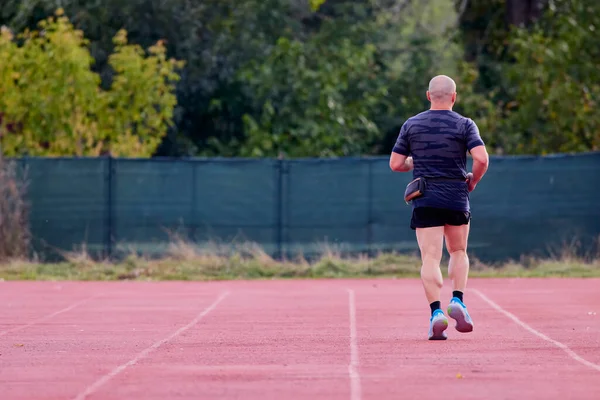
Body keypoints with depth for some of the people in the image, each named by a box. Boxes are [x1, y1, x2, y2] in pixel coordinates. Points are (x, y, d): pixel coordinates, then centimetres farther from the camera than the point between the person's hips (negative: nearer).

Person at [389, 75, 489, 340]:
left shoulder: (411, 125, 4)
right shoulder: (465, 125, -2)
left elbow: (395, 164, 4)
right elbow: (482, 159, -14)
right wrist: (473, 181, 4)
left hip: (425, 201, 0)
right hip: (457, 199, 0)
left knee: (430, 258, -4)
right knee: (458, 252, 19)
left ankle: (436, 311, -20)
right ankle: (457, 300, 0)